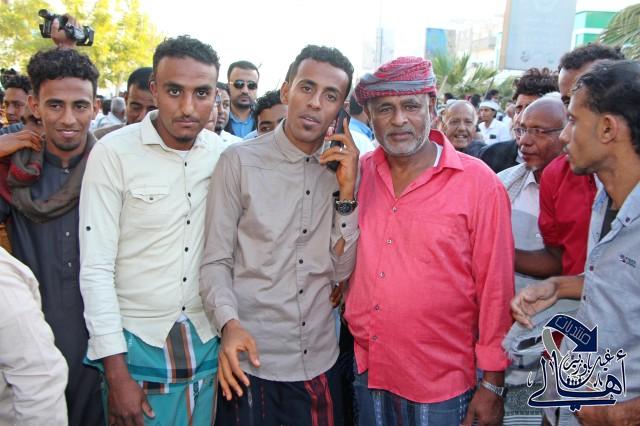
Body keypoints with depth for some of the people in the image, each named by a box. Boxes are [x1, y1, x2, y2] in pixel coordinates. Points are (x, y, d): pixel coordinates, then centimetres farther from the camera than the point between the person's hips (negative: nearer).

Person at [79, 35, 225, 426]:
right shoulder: (114, 152, -12)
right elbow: (96, 268, -12)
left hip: (208, 339, 3)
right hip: (136, 341, -3)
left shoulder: (223, 152, -2)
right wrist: (116, 373, -12)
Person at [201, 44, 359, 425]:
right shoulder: (240, 161, -8)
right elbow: (216, 262, -6)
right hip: (251, 358, -3)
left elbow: (341, 271, 0)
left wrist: (347, 193, -10)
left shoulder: (342, 170, 3)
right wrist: (229, 324, -23)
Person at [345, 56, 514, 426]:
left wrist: (492, 385, -7)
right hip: (366, 371, 4)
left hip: (441, 384, -3)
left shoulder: (478, 182, -12)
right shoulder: (359, 174, -1)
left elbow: (496, 287, -10)